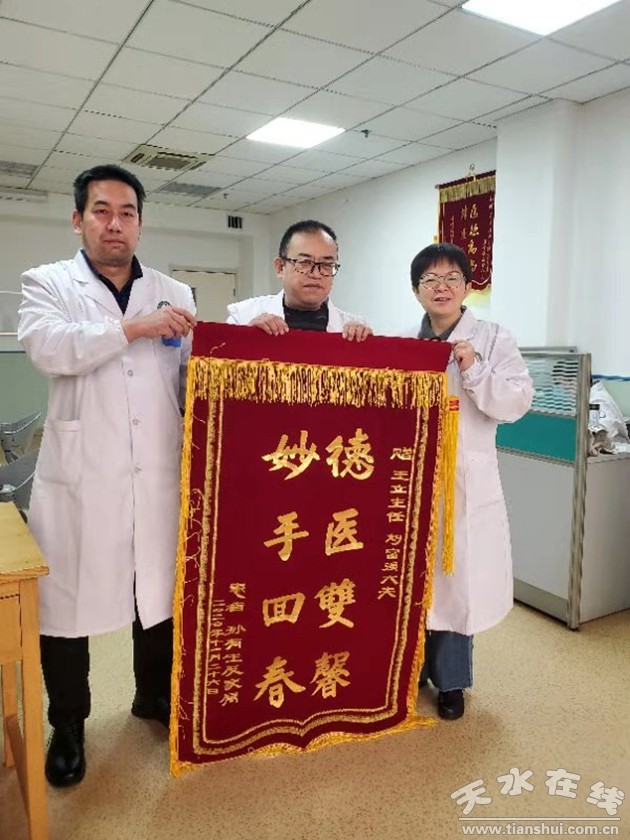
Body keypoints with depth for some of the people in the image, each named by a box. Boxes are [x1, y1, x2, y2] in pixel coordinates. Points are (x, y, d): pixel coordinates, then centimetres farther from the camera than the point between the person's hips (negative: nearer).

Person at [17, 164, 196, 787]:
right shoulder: (48, 284, 4)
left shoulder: (174, 294, 12)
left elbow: (194, 375, 13)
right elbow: (46, 345, -16)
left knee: (162, 595, 14)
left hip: (158, 478, 3)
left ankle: (154, 696, 40)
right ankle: (68, 725, 32)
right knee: (65, 603, 8)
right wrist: (133, 328, -18)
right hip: (79, 479, -2)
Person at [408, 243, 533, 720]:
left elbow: (516, 404, -7)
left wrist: (474, 371, -17)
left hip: (464, 482, -2)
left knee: (455, 578, 5)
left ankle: (451, 681, 25)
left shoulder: (494, 340, 1)